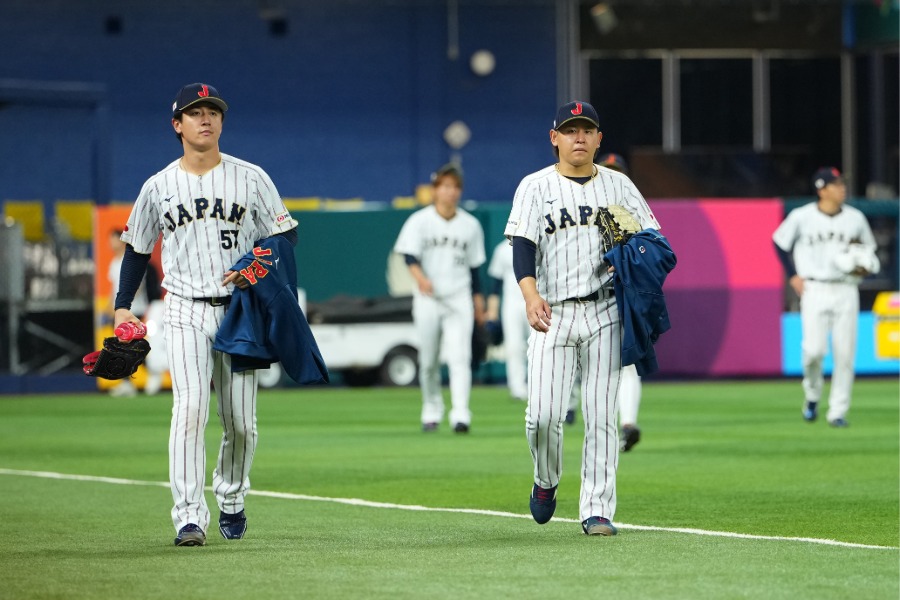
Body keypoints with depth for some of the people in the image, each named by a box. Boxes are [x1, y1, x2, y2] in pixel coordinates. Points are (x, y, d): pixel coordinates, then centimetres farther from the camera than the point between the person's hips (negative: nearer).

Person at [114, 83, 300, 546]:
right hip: (186, 313, -1)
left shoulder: (251, 178, 3)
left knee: (240, 419, 3)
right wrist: (122, 307, 5)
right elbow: (137, 249, 15)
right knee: (190, 408, -17)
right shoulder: (158, 187, 6)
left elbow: (286, 236, 4)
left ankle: (231, 501, 28)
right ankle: (189, 517, -20)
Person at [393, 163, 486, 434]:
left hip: (459, 298, 0)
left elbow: (474, 266, 14)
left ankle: (461, 414, -21)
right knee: (428, 360, 7)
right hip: (427, 298, 0)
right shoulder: (419, 221, -1)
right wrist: (420, 277, -34)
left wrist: (478, 300, 14)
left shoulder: (471, 225, 8)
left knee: (459, 357, -13)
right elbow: (410, 256, -14)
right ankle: (432, 410, 25)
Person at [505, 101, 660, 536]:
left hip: (604, 311, 1)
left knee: (601, 415, -3)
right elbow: (522, 247, -9)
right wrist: (531, 294, -27)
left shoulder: (617, 185, 11)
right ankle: (546, 481, 20)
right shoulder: (535, 187, 4)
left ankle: (597, 510, 1)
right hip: (552, 314, -1)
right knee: (543, 415, -9)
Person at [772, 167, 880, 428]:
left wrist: (865, 268, -1)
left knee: (845, 352, -2)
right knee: (814, 349, -14)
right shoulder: (801, 217, -2)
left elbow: (869, 248, 20)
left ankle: (838, 412, 7)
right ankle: (812, 395, 14)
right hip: (815, 289, -3)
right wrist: (793, 276, 2)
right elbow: (780, 242, 10)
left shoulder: (856, 218, 6)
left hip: (846, 291, 3)